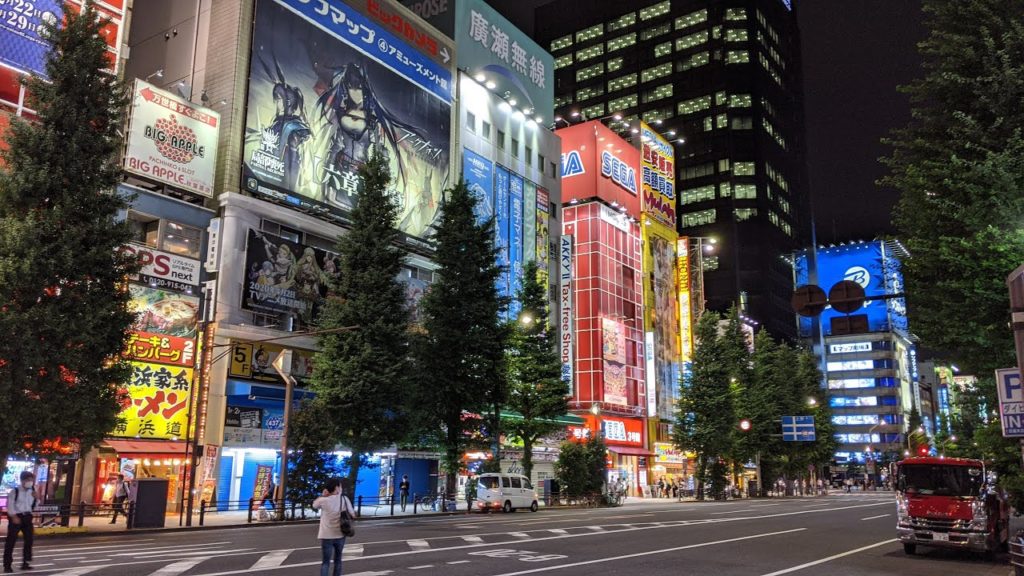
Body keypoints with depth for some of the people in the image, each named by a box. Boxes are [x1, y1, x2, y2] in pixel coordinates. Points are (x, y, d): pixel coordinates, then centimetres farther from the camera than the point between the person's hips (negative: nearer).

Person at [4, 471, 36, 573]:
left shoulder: (32, 492, 10)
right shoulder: (15, 491, -7)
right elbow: (10, 505, -12)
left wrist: (36, 498, -4)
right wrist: (13, 516, -19)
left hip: (27, 517, 6)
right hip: (16, 517, -6)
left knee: (29, 540, 6)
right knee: (11, 541, -3)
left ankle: (25, 563, 16)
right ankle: (7, 565, 2)